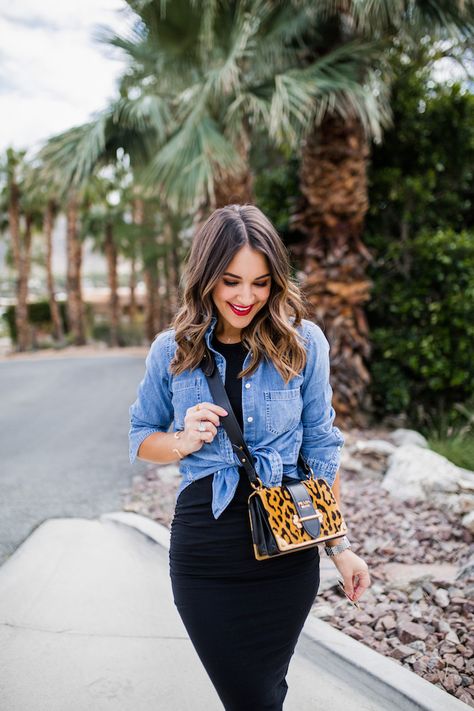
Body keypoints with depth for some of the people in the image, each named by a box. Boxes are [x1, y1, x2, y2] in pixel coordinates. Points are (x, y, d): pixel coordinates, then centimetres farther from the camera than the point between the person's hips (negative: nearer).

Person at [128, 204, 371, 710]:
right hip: (204, 554, 0)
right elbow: (140, 440, 9)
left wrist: (340, 545, 2)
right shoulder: (171, 351, -2)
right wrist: (184, 441, -13)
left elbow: (321, 446, 2)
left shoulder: (303, 342, -5)